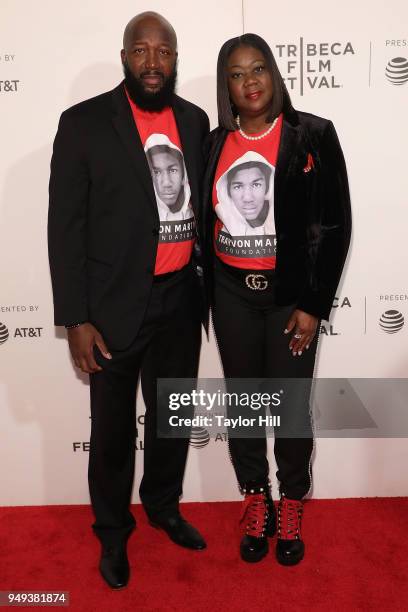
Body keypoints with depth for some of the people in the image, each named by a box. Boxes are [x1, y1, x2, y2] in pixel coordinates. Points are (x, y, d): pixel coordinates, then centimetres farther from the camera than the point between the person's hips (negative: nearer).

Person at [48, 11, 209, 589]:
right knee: (113, 427, 12)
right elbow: (65, 225, -9)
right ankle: (113, 530, 35)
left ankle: (164, 506, 44)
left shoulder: (195, 120, 5)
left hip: (180, 298, 4)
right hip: (115, 305, -4)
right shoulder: (84, 122, -7)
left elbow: (202, 205, 11)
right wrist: (75, 318, -12)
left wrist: (209, 287, 10)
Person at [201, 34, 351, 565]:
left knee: (291, 406, 6)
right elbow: (206, 222, 10)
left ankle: (291, 508, 29)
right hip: (231, 293, 3)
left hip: (290, 293, -3)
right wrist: (210, 295, 6)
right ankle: (255, 502, 32)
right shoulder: (215, 143, 4)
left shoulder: (312, 135, -6)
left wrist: (314, 306, -10)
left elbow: (335, 224, -7)